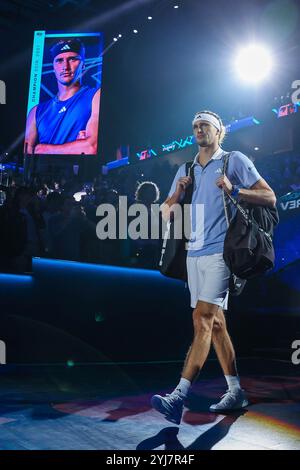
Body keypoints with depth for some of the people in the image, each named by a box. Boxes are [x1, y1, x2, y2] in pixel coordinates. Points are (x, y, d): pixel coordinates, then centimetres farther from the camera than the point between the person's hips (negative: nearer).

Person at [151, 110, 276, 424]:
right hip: (194, 253, 7)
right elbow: (166, 212, 16)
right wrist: (177, 193, -4)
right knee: (214, 322, 9)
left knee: (203, 320, -15)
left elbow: (269, 198, -1)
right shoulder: (186, 169, 20)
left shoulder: (235, 160, 4)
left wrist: (233, 190, -16)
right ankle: (236, 392, 20)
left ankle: (179, 397, -18)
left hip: (220, 252, -7)